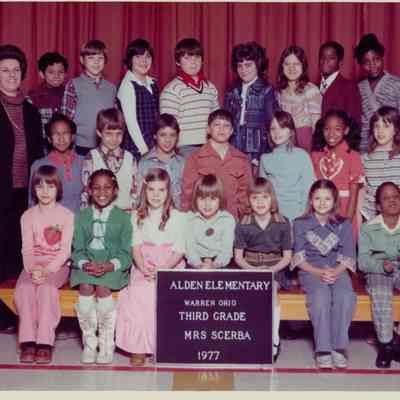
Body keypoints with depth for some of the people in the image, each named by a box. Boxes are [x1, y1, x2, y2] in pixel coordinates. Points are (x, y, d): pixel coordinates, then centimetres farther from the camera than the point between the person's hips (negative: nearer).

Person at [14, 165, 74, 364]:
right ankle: (28, 341, -23)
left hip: (58, 265, -3)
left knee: (47, 287, -33)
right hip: (34, 264, 3)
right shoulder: (28, 216, 9)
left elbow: (65, 250, -7)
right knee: (23, 288, -28)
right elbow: (27, 249, 1)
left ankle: (45, 342, -29)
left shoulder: (67, 215, 0)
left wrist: (48, 269, -22)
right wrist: (33, 268, -19)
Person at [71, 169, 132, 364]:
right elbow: (77, 249, 7)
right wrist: (85, 264, -15)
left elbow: (126, 252, -1)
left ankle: (107, 344, -14)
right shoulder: (82, 216, 13)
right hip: (86, 265, 2)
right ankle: (89, 343, -16)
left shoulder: (123, 217, 5)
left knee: (103, 288, -31)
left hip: (114, 266, -2)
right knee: (85, 287, -30)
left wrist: (110, 265, -20)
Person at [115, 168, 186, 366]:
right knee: (138, 292, -28)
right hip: (144, 267, 1)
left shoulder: (177, 217, 6)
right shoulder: (137, 217, 14)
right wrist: (143, 268, -14)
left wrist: (162, 269, -17)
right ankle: (137, 347, -20)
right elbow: (136, 247, 5)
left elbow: (178, 251, -1)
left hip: (170, 267, -1)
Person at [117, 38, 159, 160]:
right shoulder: (128, 85, -6)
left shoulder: (153, 84, 13)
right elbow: (131, 121, -11)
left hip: (155, 146, 6)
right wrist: (144, 149, -14)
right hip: (136, 149, -6)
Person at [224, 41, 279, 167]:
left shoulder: (266, 91, -1)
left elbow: (272, 124, -4)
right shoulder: (232, 92, 12)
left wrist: (259, 156, -10)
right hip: (234, 151, 4)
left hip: (258, 151, -4)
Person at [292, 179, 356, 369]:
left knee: (345, 296, -31)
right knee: (321, 296, -33)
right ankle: (322, 349, -27)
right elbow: (299, 258, 1)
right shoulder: (300, 224, 6)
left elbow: (348, 257, 5)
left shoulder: (344, 225, 10)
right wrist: (319, 272, -14)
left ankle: (339, 347, -21)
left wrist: (335, 272, -15)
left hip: (337, 271, 2)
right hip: (311, 271, -1)